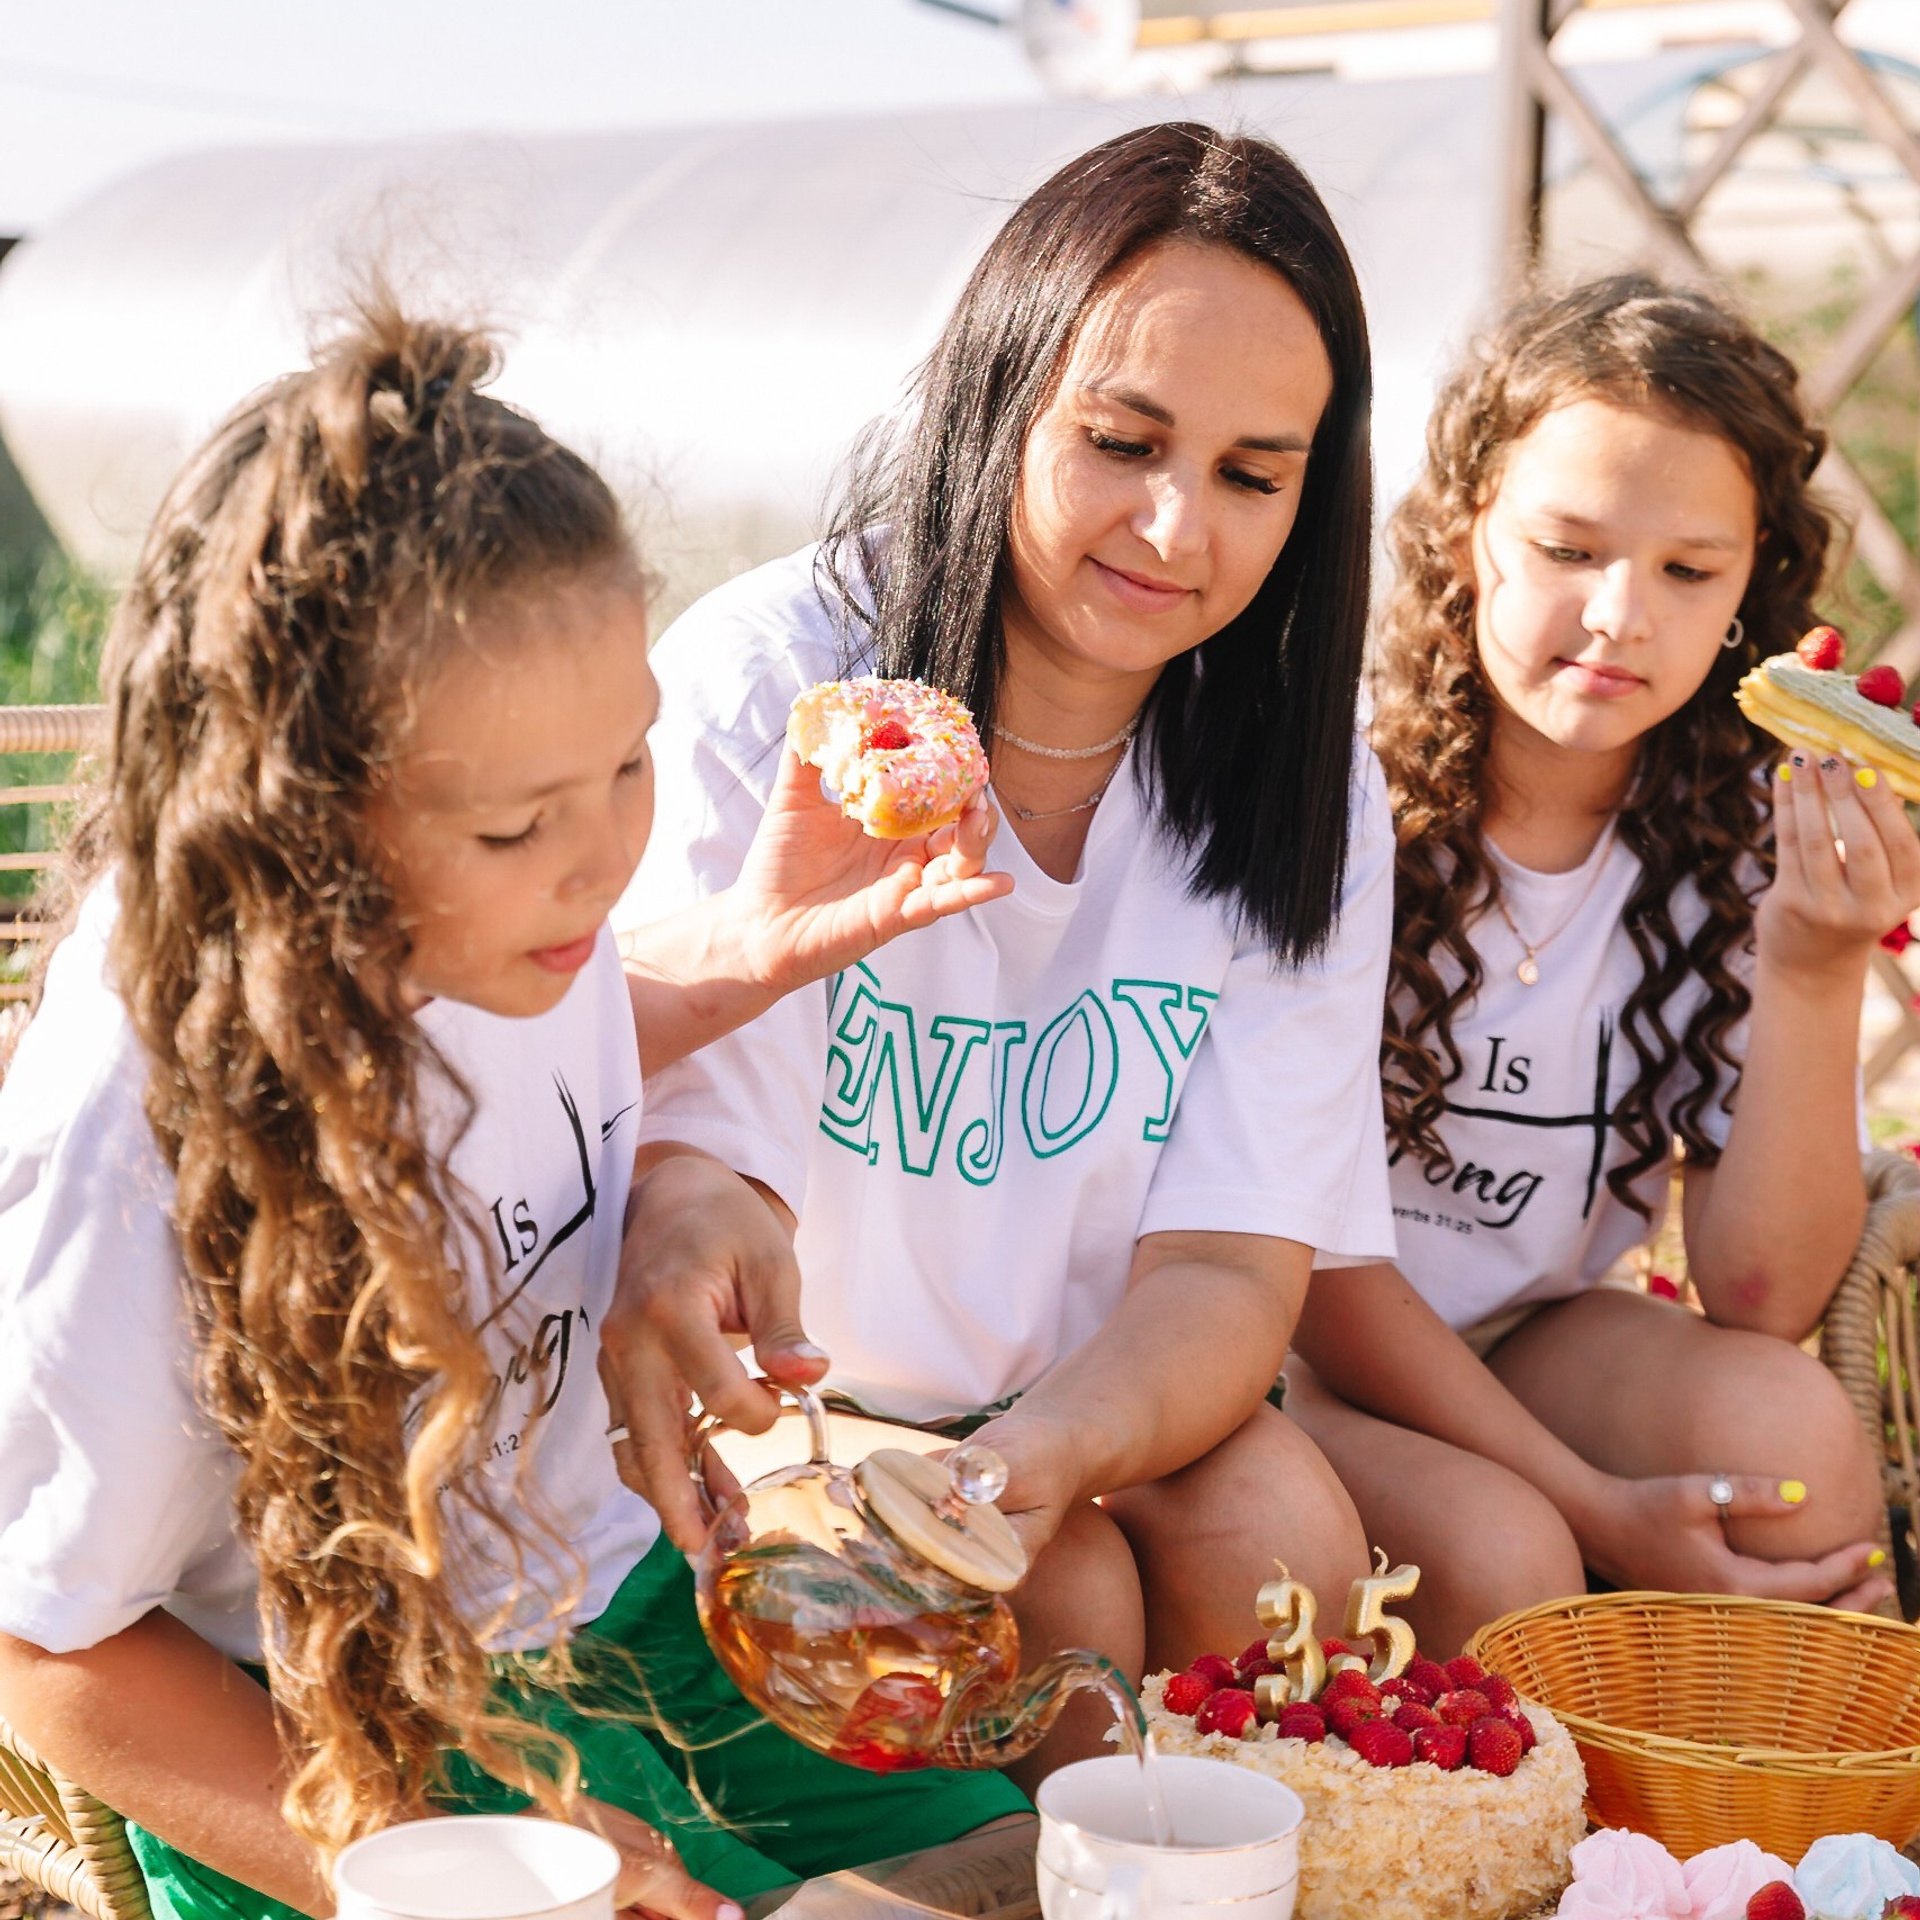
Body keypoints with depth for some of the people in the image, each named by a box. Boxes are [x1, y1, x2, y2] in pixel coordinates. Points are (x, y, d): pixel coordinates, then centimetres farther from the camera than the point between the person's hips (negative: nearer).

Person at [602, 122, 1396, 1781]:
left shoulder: (1304, 786, -8)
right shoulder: (758, 688, -19)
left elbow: (1230, 1264, -15)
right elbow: (686, 1140, -23)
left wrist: (1053, 1446, -38)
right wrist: (679, 1242, -50)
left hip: (1098, 1401, 4)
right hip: (797, 1400, -3)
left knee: (1284, 1530, -24)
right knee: (1058, 1600, -28)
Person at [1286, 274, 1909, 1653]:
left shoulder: (1745, 835, -7)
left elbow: (1762, 1298, -12)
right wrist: (1594, 1510, -21)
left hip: (1526, 1334, 4)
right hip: (1282, 1345, -4)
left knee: (1794, 1432, -24)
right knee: (1501, 1556, -31)